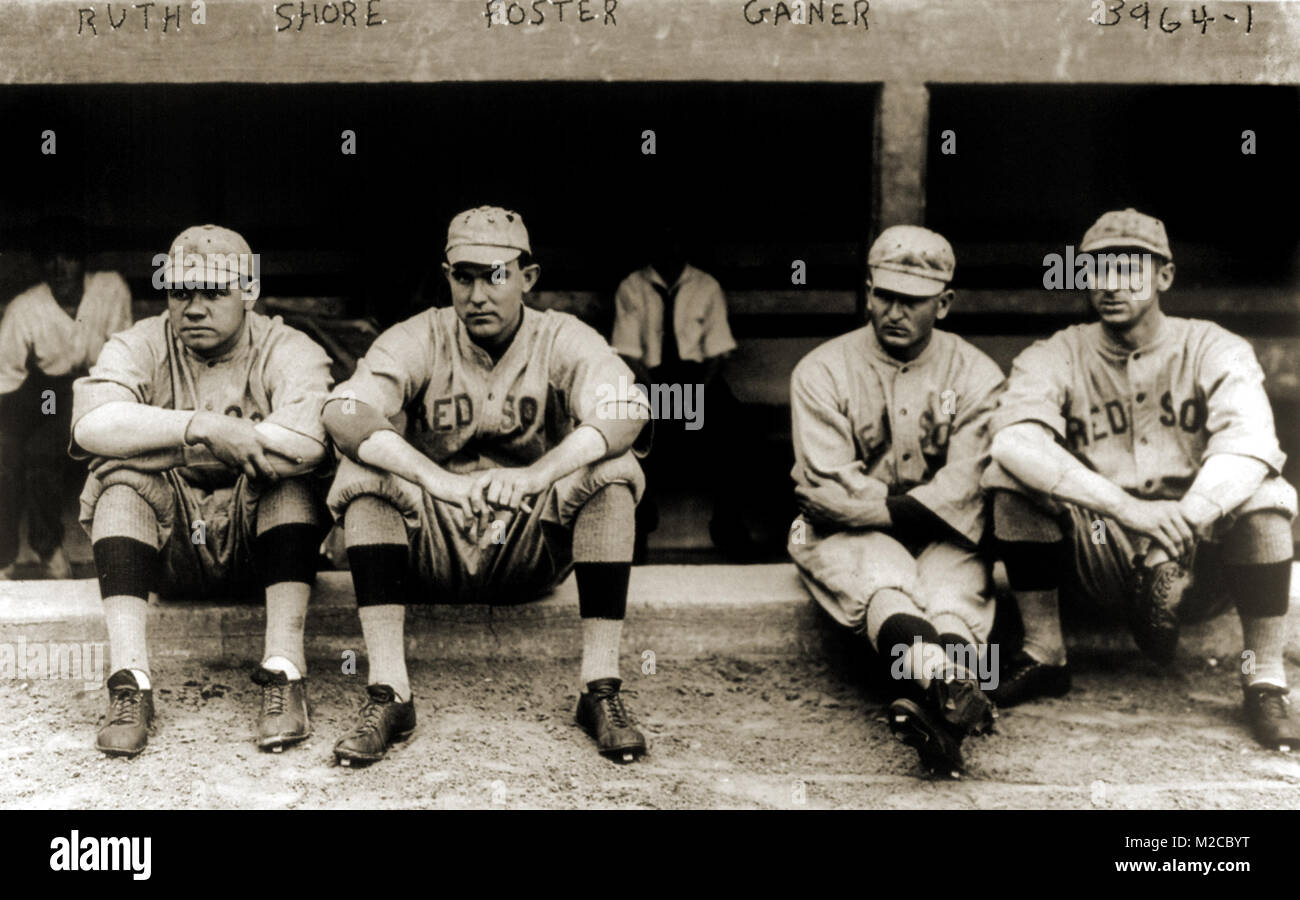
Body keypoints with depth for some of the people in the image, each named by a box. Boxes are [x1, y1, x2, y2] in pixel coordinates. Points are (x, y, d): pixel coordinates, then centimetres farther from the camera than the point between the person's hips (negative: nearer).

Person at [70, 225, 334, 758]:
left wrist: (170, 441, -21)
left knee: (290, 476, -28)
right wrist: (200, 428, -30)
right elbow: (91, 425, -21)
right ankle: (130, 682, -29)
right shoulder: (138, 348, 2)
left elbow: (304, 443, -27)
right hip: (168, 554, 2)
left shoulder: (289, 351, -4)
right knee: (120, 477, -24)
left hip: (259, 542, -1)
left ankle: (283, 673, -30)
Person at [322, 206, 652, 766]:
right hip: (433, 548, 0)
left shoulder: (563, 341, -4)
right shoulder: (417, 341, -4)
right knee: (363, 473, -25)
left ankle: (601, 689, -22)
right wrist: (435, 478, -38)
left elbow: (627, 409, -24)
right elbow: (343, 412, -23)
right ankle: (389, 695, -27)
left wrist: (540, 473, -40)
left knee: (612, 471, -24)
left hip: (533, 548, 0)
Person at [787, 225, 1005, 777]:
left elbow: (967, 484, -9)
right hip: (847, 537, -2)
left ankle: (936, 697, -63)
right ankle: (950, 686, -65)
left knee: (952, 588, -32)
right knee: (881, 574, -35)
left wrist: (890, 507, -19)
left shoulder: (976, 374, 6)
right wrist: (908, 506, -10)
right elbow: (825, 487, -8)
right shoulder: (822, 370, 3)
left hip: (941, 539, 2)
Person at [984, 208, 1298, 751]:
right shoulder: (1056, 358, -1)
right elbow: (1014, 440, -24)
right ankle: (1043, 654, -10)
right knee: (1012, 478, -21)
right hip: (1095, 563, 1)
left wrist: (1179, 525, -40)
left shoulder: (1214, 352, -2)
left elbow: (1250, 445, -23)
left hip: (1201, 564, -1)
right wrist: (1129, 509, -37)